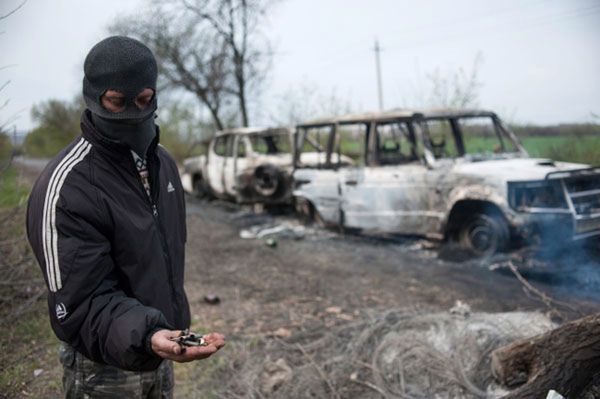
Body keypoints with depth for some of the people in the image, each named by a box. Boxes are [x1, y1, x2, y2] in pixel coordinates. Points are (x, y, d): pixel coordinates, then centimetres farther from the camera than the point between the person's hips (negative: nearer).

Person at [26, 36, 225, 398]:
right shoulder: (66, 188, -24)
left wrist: (167, 331, 15)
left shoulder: (164, 163, 1)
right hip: (105, 369, -6)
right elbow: (83, 304, -24)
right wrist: (145, 336, -41)